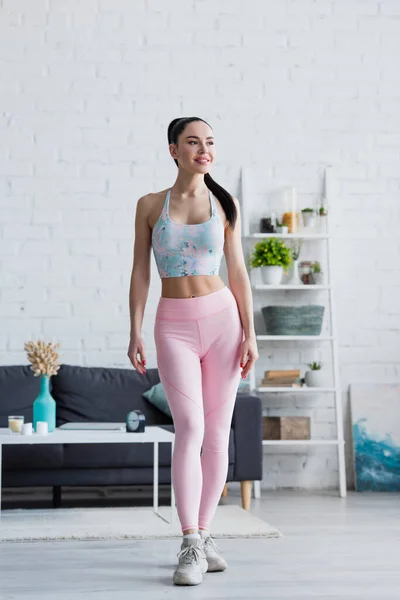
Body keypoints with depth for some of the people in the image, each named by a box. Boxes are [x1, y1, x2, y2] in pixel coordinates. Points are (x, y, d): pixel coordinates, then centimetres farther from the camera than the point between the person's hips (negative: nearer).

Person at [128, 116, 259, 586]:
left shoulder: (224, 205, 6)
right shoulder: (150, 205, 5)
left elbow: (238, 272, 6)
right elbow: (140, 271, 4)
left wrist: (249, 332, 0)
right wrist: (135, 332, -3)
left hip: (222, 319, 2)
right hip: (175, 326, -2)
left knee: (217, 433, 3)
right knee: (190, 428, -15)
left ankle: (202, 534, 15)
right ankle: (191, 546, -11)